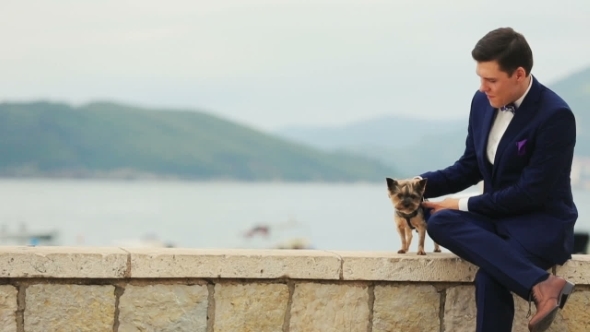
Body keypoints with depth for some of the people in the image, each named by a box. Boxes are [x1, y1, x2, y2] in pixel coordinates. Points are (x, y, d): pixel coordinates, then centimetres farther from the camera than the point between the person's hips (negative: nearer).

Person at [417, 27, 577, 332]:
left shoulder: (555, 116, -19)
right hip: (497, 217, 7)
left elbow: (532, 192, -20)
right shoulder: (483, 102, 4)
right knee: (439, 222, -29)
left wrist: (465, 205, -15)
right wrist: (423, 184, -3)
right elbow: (470, 167, 15)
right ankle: (540, 284, -39)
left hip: (542, 224, -7)